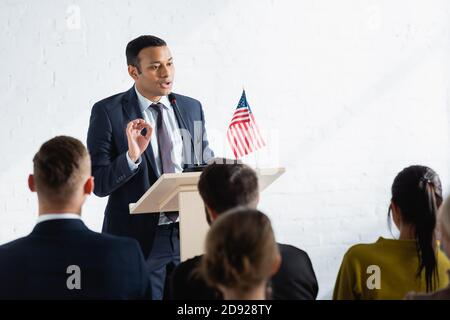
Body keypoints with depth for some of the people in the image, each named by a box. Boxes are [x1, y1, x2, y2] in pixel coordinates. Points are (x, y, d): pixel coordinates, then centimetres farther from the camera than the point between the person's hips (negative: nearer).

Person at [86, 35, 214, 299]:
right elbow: (99, 184, -7)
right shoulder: (108, 112, -5)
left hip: (190, 235, 4)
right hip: (139, 237, -4)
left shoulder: (192, 108, 9)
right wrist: (132, 155, -24)